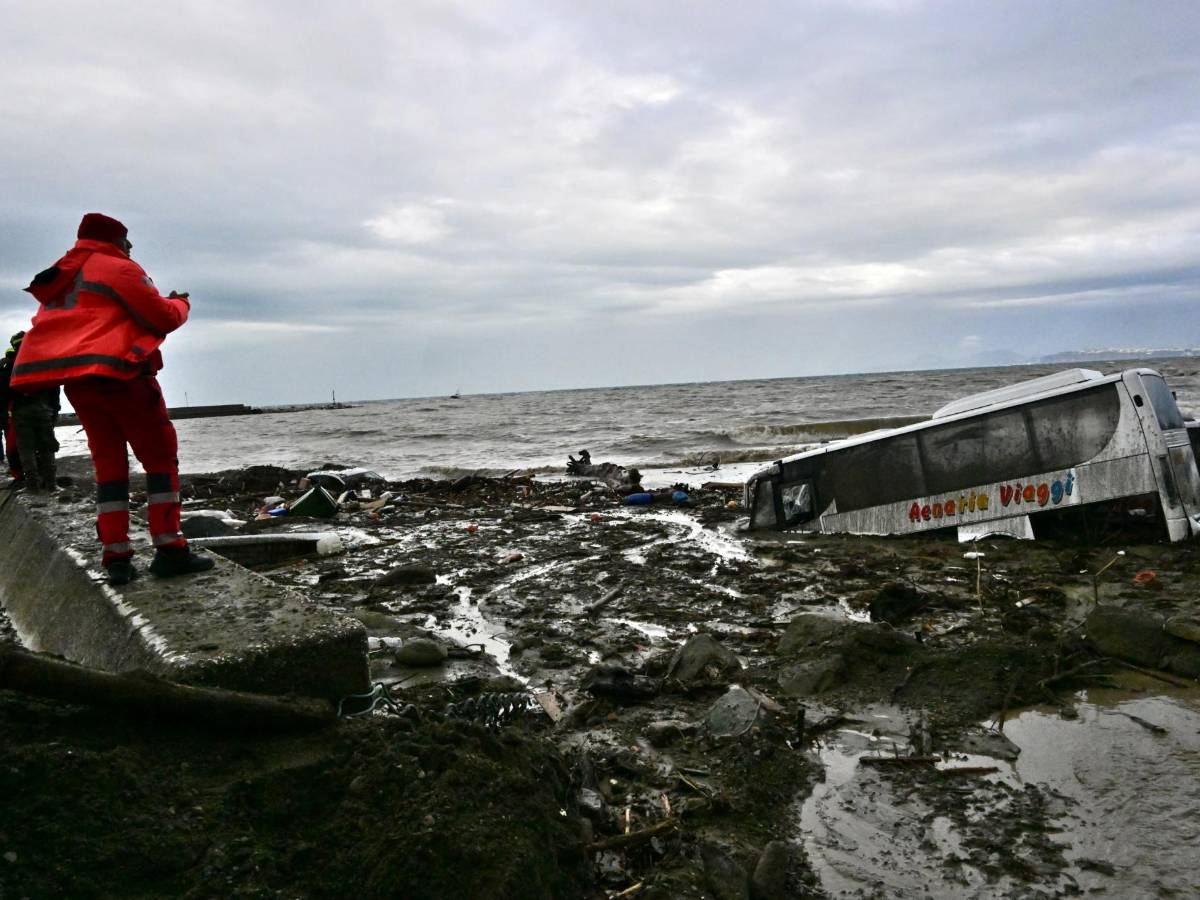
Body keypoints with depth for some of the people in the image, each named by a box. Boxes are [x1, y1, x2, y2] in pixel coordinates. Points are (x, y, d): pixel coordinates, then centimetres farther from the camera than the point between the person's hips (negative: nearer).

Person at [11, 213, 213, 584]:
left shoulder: (63, 278, 22)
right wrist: (181, 304, 14)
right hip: (118, 373, -8)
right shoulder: (119, 268, -3)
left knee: (109, 463, 9)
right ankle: (169, 550, -9)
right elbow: (163, 318, -7)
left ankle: (116, 558, 3)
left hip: (76, 380, 8)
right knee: (161, 457, -3)